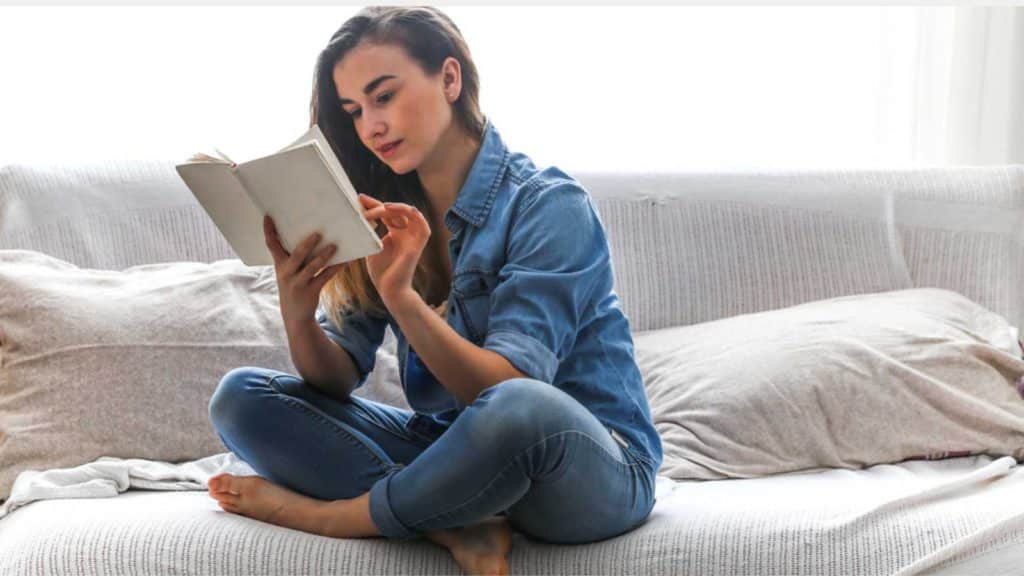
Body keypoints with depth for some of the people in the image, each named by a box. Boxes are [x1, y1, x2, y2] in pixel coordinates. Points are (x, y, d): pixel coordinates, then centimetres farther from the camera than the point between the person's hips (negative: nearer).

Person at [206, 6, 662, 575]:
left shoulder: (549, 204, -14)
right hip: (452, 449, 6)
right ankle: (458, 528, -22)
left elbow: (508, 392, -23)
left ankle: (320, 513, -13)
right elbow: (339, 379, -3)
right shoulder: (388, 213, 4)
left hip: (594, 469, -6)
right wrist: (297, 312, -24)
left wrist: (400, 295, -36)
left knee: (521, 409, -41)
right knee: (240, 396, -6)